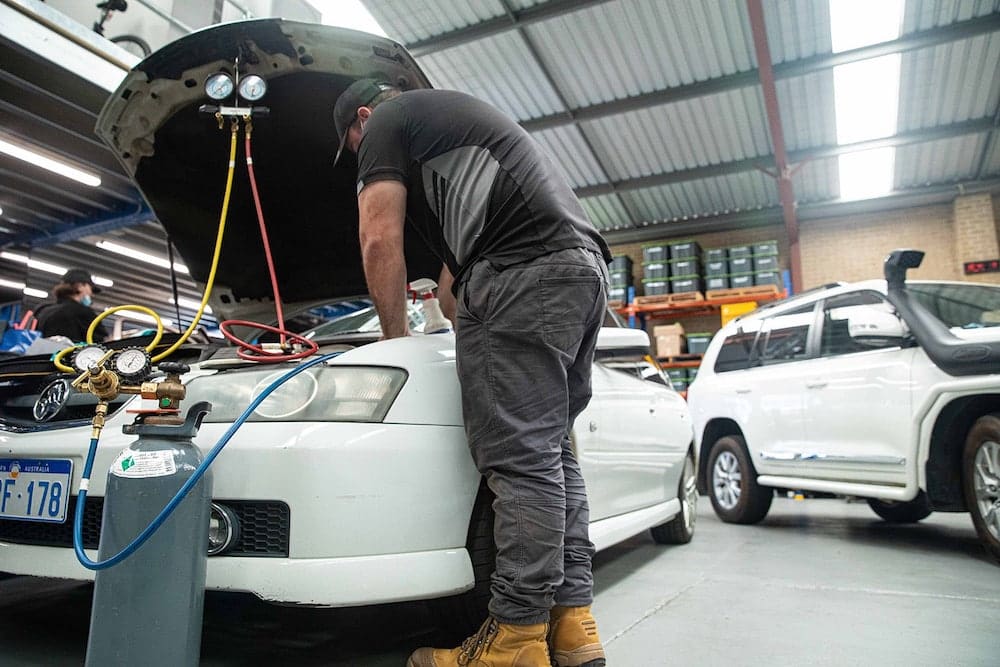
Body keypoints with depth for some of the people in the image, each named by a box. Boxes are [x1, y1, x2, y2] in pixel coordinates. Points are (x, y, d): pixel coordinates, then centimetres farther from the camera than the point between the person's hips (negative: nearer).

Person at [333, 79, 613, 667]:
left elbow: (381, 242, 3)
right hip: (585, 265, 10)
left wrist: (397, 336, 14)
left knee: (521, 458, -10)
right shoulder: (458, 116, 39)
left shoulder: (387, 122, 12)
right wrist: (453, 314, 45)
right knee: (552, 452, 8)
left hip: (524, 271, -9)